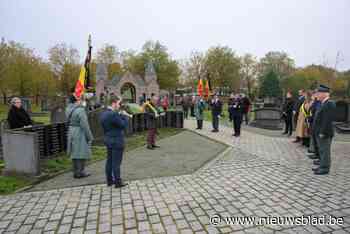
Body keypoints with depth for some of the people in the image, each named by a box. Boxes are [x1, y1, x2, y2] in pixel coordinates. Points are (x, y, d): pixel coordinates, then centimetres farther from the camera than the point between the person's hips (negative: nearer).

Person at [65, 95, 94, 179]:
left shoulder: (68, 109, 5)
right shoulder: (80, 110, -19)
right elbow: (84, 125, -20)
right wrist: (90, 137, -13)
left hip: (71, 133, 9)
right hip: (80, 134, -8)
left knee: (75, 153, 16)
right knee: (81, 153, 2)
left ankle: (76, 172, 27)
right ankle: (80, 172, 9)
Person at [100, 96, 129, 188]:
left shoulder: (103, 114, 8)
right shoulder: (113, 114, -22)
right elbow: (124, 125, -15)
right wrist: (124, 116, -5)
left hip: (107, 140, 10)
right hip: (117, 141, -9)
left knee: (109, 161, 16)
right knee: (116, 162, -1)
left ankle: (109, 180, 28)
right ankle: (118, 182, 9)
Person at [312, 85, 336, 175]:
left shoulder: (329, 104, -17)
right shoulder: (324, 103, 13)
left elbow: (328, 120, -23)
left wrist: (323, 132, -22)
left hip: (324, 133, -10)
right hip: (320, 132, 10)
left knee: (325, 151, 0)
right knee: (322, 150, 18)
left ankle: (325, 168, 9)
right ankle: (322, 166, 30)